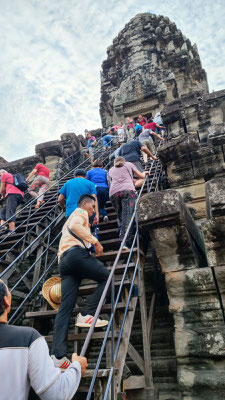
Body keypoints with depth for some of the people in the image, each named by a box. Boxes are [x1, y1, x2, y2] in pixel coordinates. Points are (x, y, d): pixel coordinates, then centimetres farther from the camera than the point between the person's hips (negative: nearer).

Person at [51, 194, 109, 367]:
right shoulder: (80, 212, 11)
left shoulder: (70, 217, 39)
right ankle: (86, 315, -8)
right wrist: (95, 241, -11)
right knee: (106, 277, 4)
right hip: (77, 253, -8)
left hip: (64, 260, 9)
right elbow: (74, 226, -13)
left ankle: (58, 355, -8)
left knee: (65, 307, -1)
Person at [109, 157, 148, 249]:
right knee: (128, 216, -11)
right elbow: (142, 176, 32)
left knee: (120, 216, 14)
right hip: (128, 190, -3)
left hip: (113, 193, 3)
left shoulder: (111, 170, 34)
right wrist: (144, 173, 55)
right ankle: (125, 242, -23)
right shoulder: (128, 164, 28)